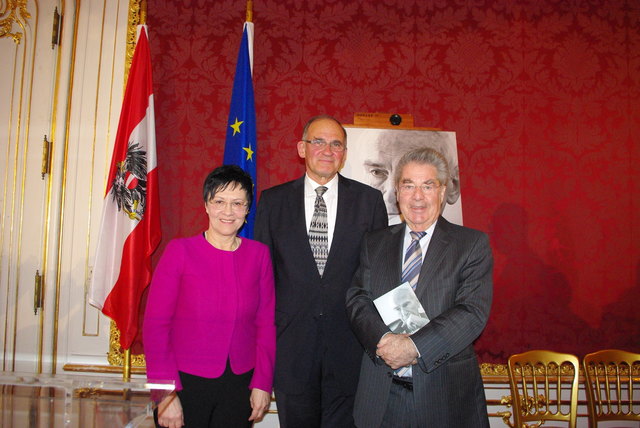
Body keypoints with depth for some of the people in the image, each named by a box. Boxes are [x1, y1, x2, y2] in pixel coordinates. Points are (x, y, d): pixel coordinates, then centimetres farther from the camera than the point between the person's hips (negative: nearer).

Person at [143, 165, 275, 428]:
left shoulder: (259, 254, -1)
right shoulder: (179, 251, -9)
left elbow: (266, 323, 2)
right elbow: (155, 324, -8)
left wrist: (262, 383, -2)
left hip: (240, 384, 2)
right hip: (186, 383, -2)